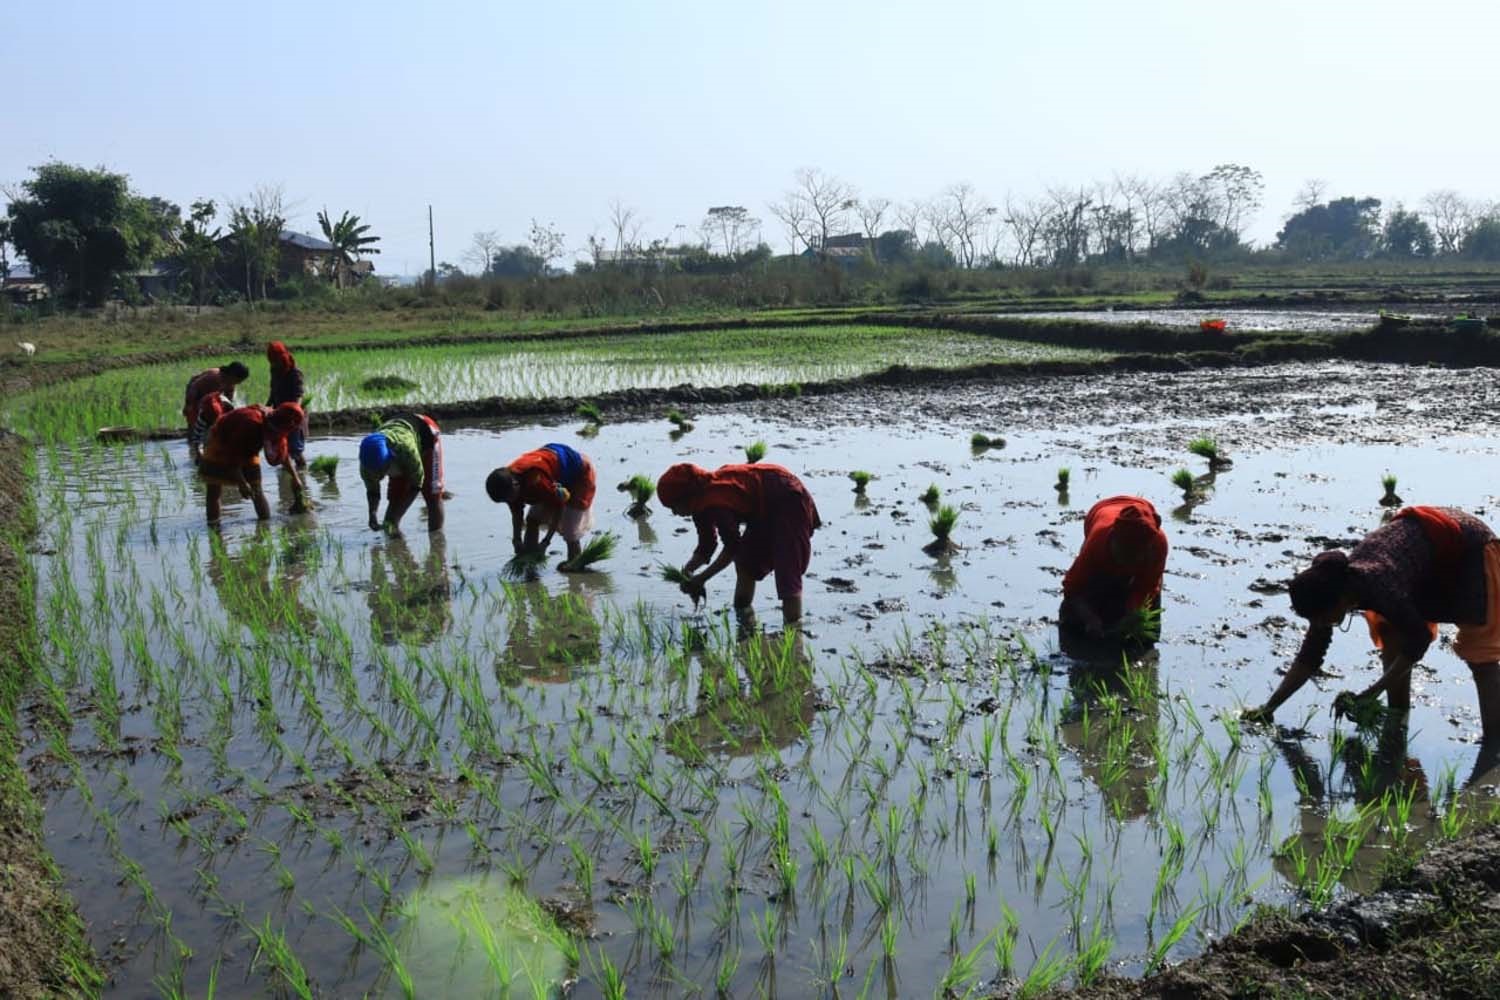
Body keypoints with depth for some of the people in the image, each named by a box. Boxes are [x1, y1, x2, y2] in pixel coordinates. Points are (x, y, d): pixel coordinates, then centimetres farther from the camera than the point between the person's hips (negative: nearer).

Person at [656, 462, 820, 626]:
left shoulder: (714, 503, -26)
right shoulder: (702, 503, 6)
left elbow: (732, 547, -22)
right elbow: (705, 547, 10)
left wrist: (701, 578, -17)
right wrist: (687, 570, -6)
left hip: (790, 501, -11)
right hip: (770, 508, 11)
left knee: (786, 569, -15)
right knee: (745, 557, 15)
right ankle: (741, 611, 27)